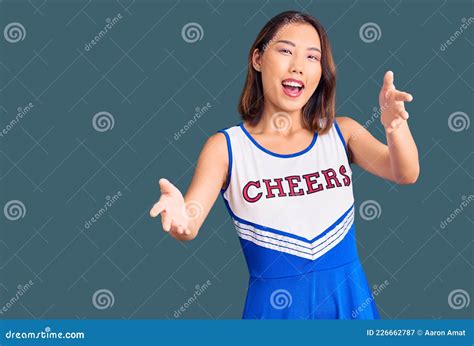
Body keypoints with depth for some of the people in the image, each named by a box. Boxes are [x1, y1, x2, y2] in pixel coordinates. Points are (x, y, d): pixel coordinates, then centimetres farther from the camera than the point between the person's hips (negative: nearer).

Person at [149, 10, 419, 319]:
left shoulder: (342, 132, 1)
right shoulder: (225, 147, -6)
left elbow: (405, 174, -13)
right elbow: (191, 224, -16)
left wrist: (395, 125, -34)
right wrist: (180, 221, -40)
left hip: (350, 299, 3)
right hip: (275, 305, -2)